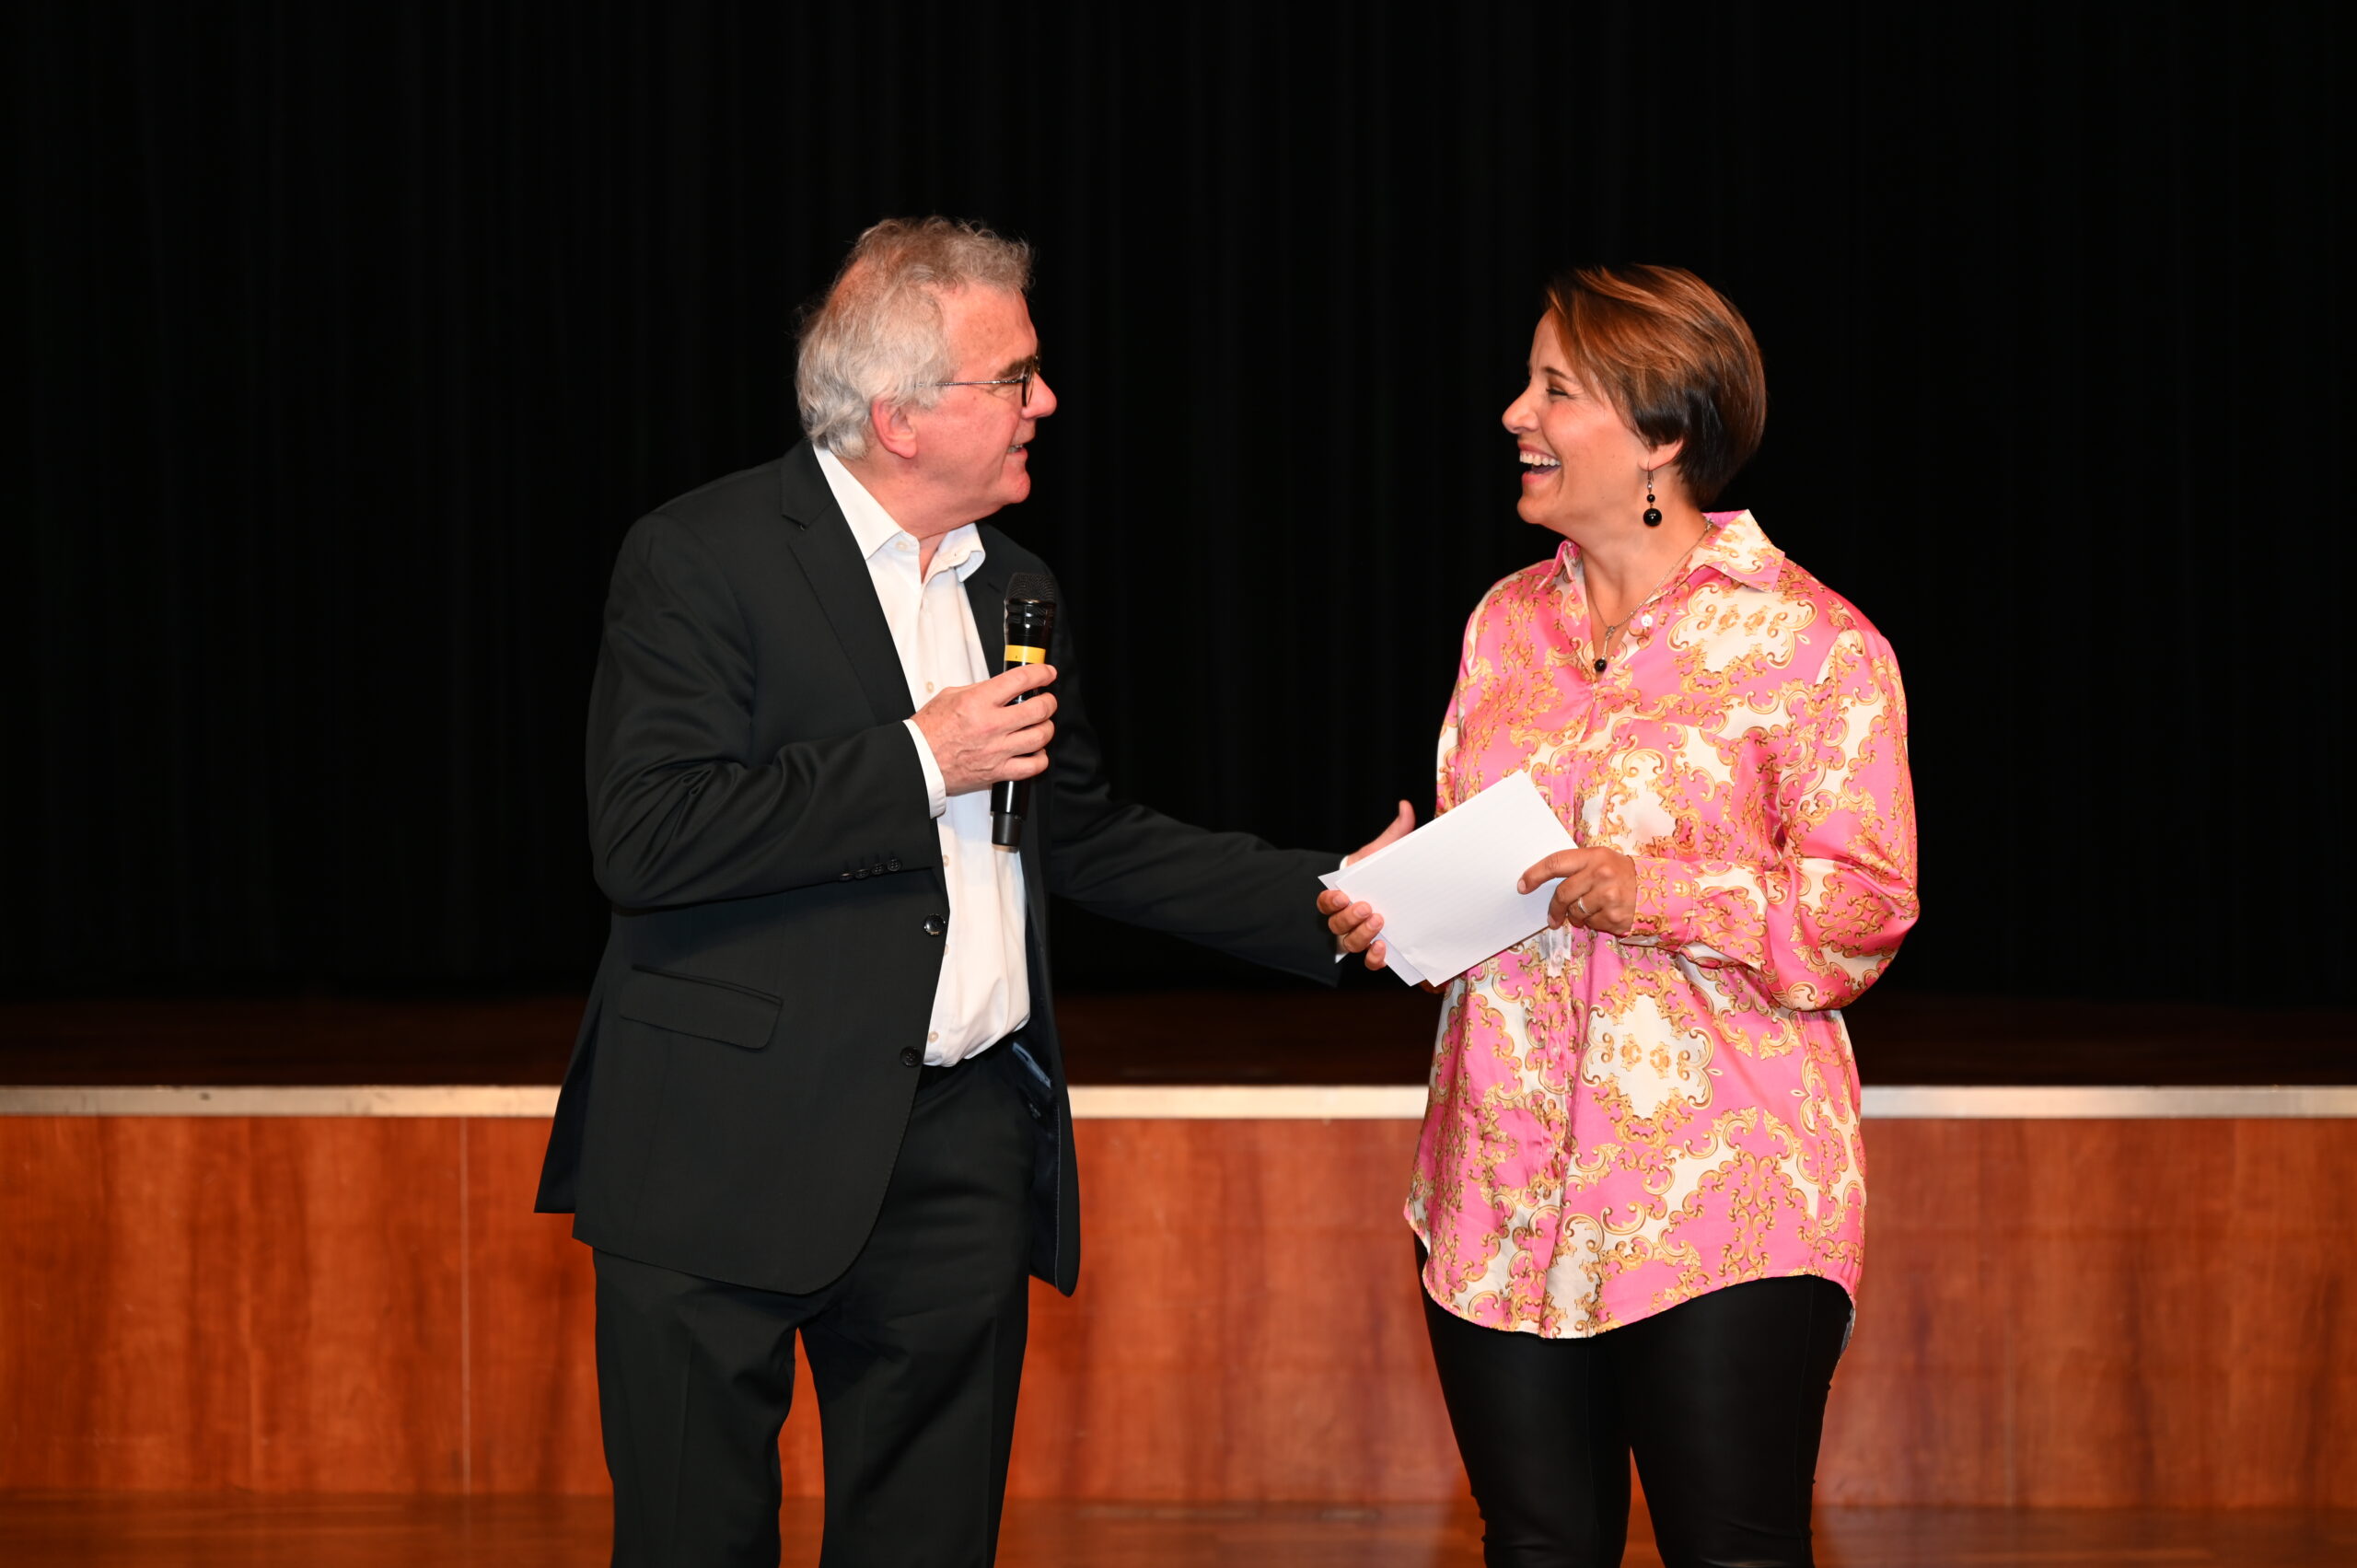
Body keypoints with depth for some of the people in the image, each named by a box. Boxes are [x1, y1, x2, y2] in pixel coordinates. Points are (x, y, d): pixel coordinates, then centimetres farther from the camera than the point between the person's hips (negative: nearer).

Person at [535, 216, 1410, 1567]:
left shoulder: (1014, 587, 15)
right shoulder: (702, 559, -8)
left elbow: (1083, 837, 24)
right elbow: (647, 839, -19)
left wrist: (1327, 901, 15)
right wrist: (920, 761, -16)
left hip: (967, 1155, 6)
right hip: (738, 1153, -6)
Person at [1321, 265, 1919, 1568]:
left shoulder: (1811, 643, -3)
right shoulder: (1508, 623, 15)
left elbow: (1859, 912, -8)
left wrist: (1659, 898, -20)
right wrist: (1393, 902, 0)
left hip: (1719, 1206, -5)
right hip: (1505, 1196, 6)